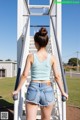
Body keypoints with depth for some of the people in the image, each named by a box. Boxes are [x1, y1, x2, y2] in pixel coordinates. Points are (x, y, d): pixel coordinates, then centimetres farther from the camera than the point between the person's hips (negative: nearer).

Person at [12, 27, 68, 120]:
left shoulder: (31, 56, -5)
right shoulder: (52, 57, -2)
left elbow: (24, 75, -5)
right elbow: (57, 76, 0)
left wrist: (17, 90, 6)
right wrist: (63, 92, 10)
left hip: (33, 89, -1)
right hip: (47, 90, 2)